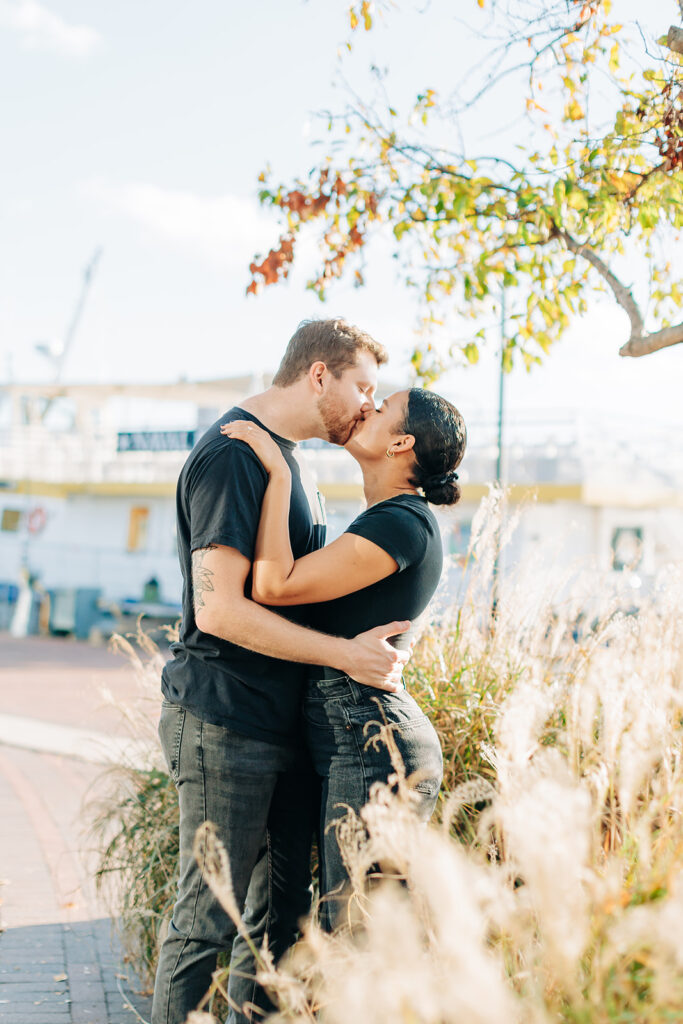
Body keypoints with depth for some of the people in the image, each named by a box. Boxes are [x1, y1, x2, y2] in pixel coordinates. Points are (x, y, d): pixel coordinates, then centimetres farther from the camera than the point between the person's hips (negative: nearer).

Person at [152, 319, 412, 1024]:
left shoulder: (287, 458, 17)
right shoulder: (230, 456, -15)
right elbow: (219, 608, -22)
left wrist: (368, 641, 16)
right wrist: (345, 654, -19)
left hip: (285, 723, 10)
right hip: (225, 727, -10)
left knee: (281, 911, 15)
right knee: (208, 919, -2)